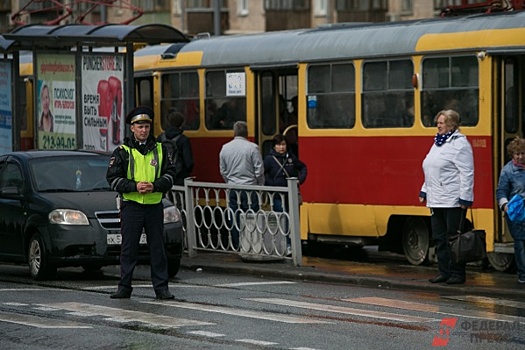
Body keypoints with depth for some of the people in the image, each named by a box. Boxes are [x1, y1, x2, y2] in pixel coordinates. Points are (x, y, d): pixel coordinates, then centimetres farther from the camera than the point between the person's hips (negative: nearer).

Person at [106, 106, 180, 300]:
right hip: (131, 205, -1)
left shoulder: (161, 149, 8)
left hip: (154, 205, 1)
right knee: (129, 248, 1)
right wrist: (135, 186, -14)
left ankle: (161, 287, 8)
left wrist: (155, 186, -12)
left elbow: (170, 173, 7)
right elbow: (113, 178, -1)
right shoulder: (122, 151, 2)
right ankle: (124, 287, 7)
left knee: (157, 247, 4)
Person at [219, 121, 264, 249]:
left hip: (233, 189, 4)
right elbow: (259, 171, -8)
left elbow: (223, 171, 11)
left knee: (234, 219, 7)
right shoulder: (252, 148, -9)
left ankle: (237, 247, 9)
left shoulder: (225, 148, 4)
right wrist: (260, 186, 7)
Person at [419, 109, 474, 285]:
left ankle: (457, 273, 0)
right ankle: (445, 272, 15)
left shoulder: (460, 143, -10)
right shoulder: (438, 142, 17)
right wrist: (424, 191, 21)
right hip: (436, 201, 9)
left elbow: (467, 173, -14)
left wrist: (465, 198, -18)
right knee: (440, 238, 10)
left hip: (453, 202, -9)